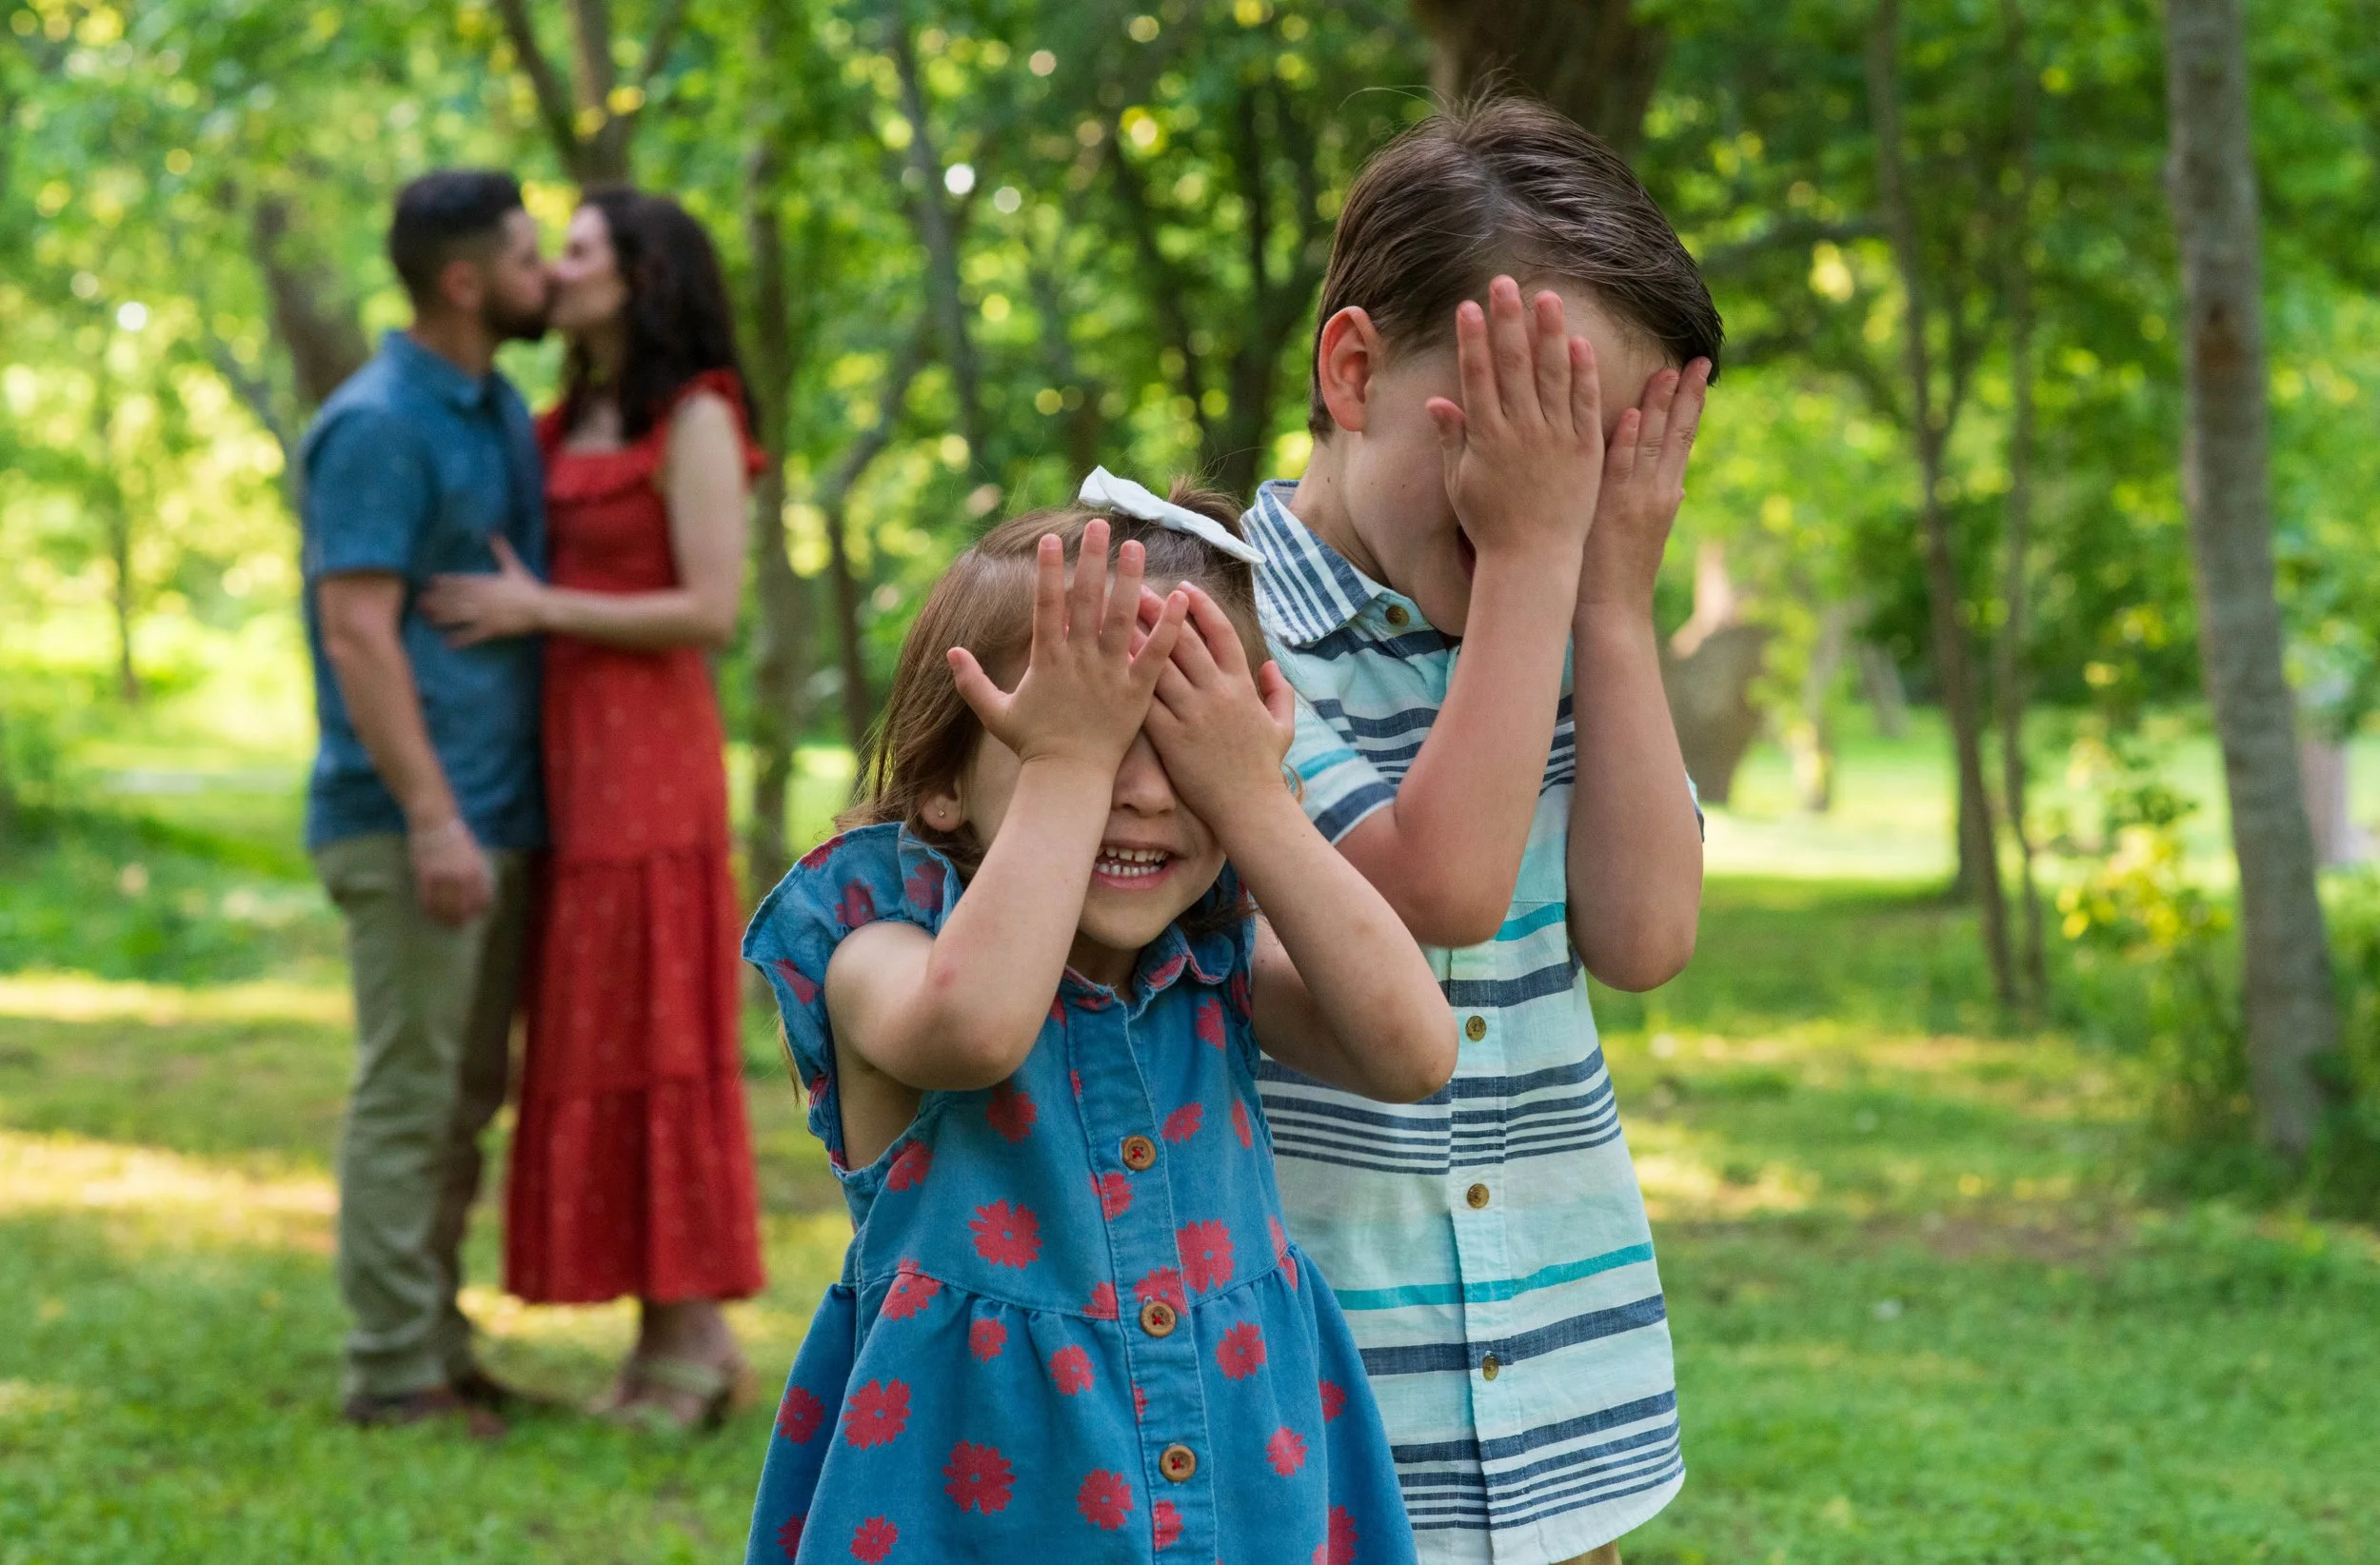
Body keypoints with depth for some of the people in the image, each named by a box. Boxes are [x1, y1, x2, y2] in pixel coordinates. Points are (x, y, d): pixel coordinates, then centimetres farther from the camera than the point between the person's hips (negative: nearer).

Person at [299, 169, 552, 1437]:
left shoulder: (502, 415, 15)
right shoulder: (377, 427, -12)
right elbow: (357, 632, -18)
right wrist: (431, 817, -23)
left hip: (497, 815, 9)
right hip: (414, 820, -9)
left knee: (465, 1096, 12)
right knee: (408, 1094, -5)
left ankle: (438, 1352, 20)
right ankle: (394, 1372, -1)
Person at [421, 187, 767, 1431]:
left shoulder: (696, 419, -9)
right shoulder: (572, 427, 17)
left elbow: (710, 614, -16)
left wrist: (538, 611, -15)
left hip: (646, 758, -9)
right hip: (567, 765, 9)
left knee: (651, 1035, -8)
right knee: (595, 1040, 6)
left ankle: (695, 1338, -2)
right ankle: (673, 1333, 10)